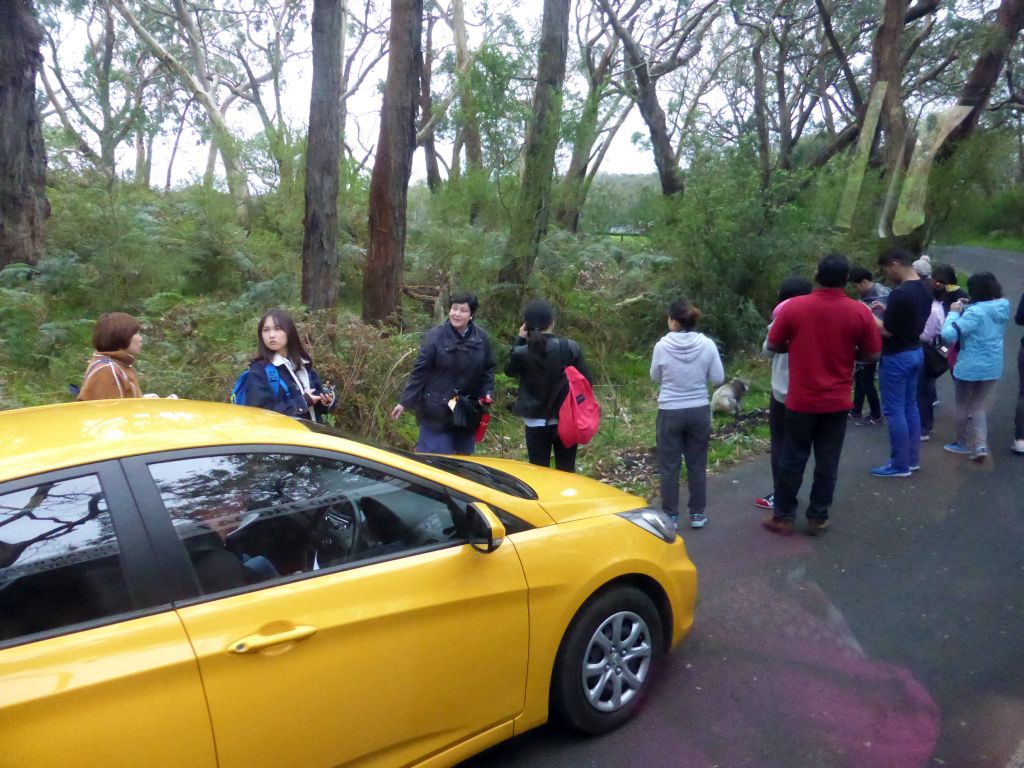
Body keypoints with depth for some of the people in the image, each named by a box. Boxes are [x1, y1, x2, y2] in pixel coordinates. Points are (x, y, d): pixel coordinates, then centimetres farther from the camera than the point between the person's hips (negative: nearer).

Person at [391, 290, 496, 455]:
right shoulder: (435, 336, -12)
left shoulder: (481, 337, -1)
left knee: (464, 458, 17)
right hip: (437, 411, -4)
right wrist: (405, 401, -12)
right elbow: (419, 371, -11)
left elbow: (489, 368, 9)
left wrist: (487, 392, -5)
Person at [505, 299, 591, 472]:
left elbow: (509, 371, 11)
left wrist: (520, 341, 9)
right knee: (566, 472, 13)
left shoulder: (521, 353, -11)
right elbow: (586, 381, -3)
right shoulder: (571, 347, -9)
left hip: (536, 422, -1)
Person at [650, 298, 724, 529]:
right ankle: (697, 514, 21)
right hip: (699, 411, 2)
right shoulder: (707, 345, -8)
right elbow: (718, 379, -1)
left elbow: (656, 378, 3)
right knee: (697, 464, 14)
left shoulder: (662, 346, -11)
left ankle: (670, 514, 17)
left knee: (669, 466, 10)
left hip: (670, 413, -2)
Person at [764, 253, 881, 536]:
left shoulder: (793, 306, -9)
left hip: (801, 400, -1)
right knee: (827, 462, 11)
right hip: (837, 401, 1)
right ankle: (818, 518, 20)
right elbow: (871, 355, -1)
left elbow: (773, 345, -2)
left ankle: (783, 517, 19)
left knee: (792, 460, 10)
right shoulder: (860, 312, -7)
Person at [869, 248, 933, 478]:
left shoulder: (900, 293, -23)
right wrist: (886, 310, 14)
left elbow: (887, 330, -21)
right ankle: (912, 459, 24)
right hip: (916, 352, 9)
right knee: (910, 407, 16)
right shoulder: (925, 288, 6)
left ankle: (900, 465, 6)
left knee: (894, 411, -1)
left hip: (897, 357, -9)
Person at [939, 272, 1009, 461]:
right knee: (978, 406, 17)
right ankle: (980, 445, 4)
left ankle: (963, 443, 27)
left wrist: (954, 312, -16)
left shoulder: (975, 312, -24)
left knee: (963, 406, 14)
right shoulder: (1003, 307, 0)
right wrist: (965, 310, 1)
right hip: (993, 367, 6)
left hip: (969, 367, -6)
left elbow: (948, 335, -30)